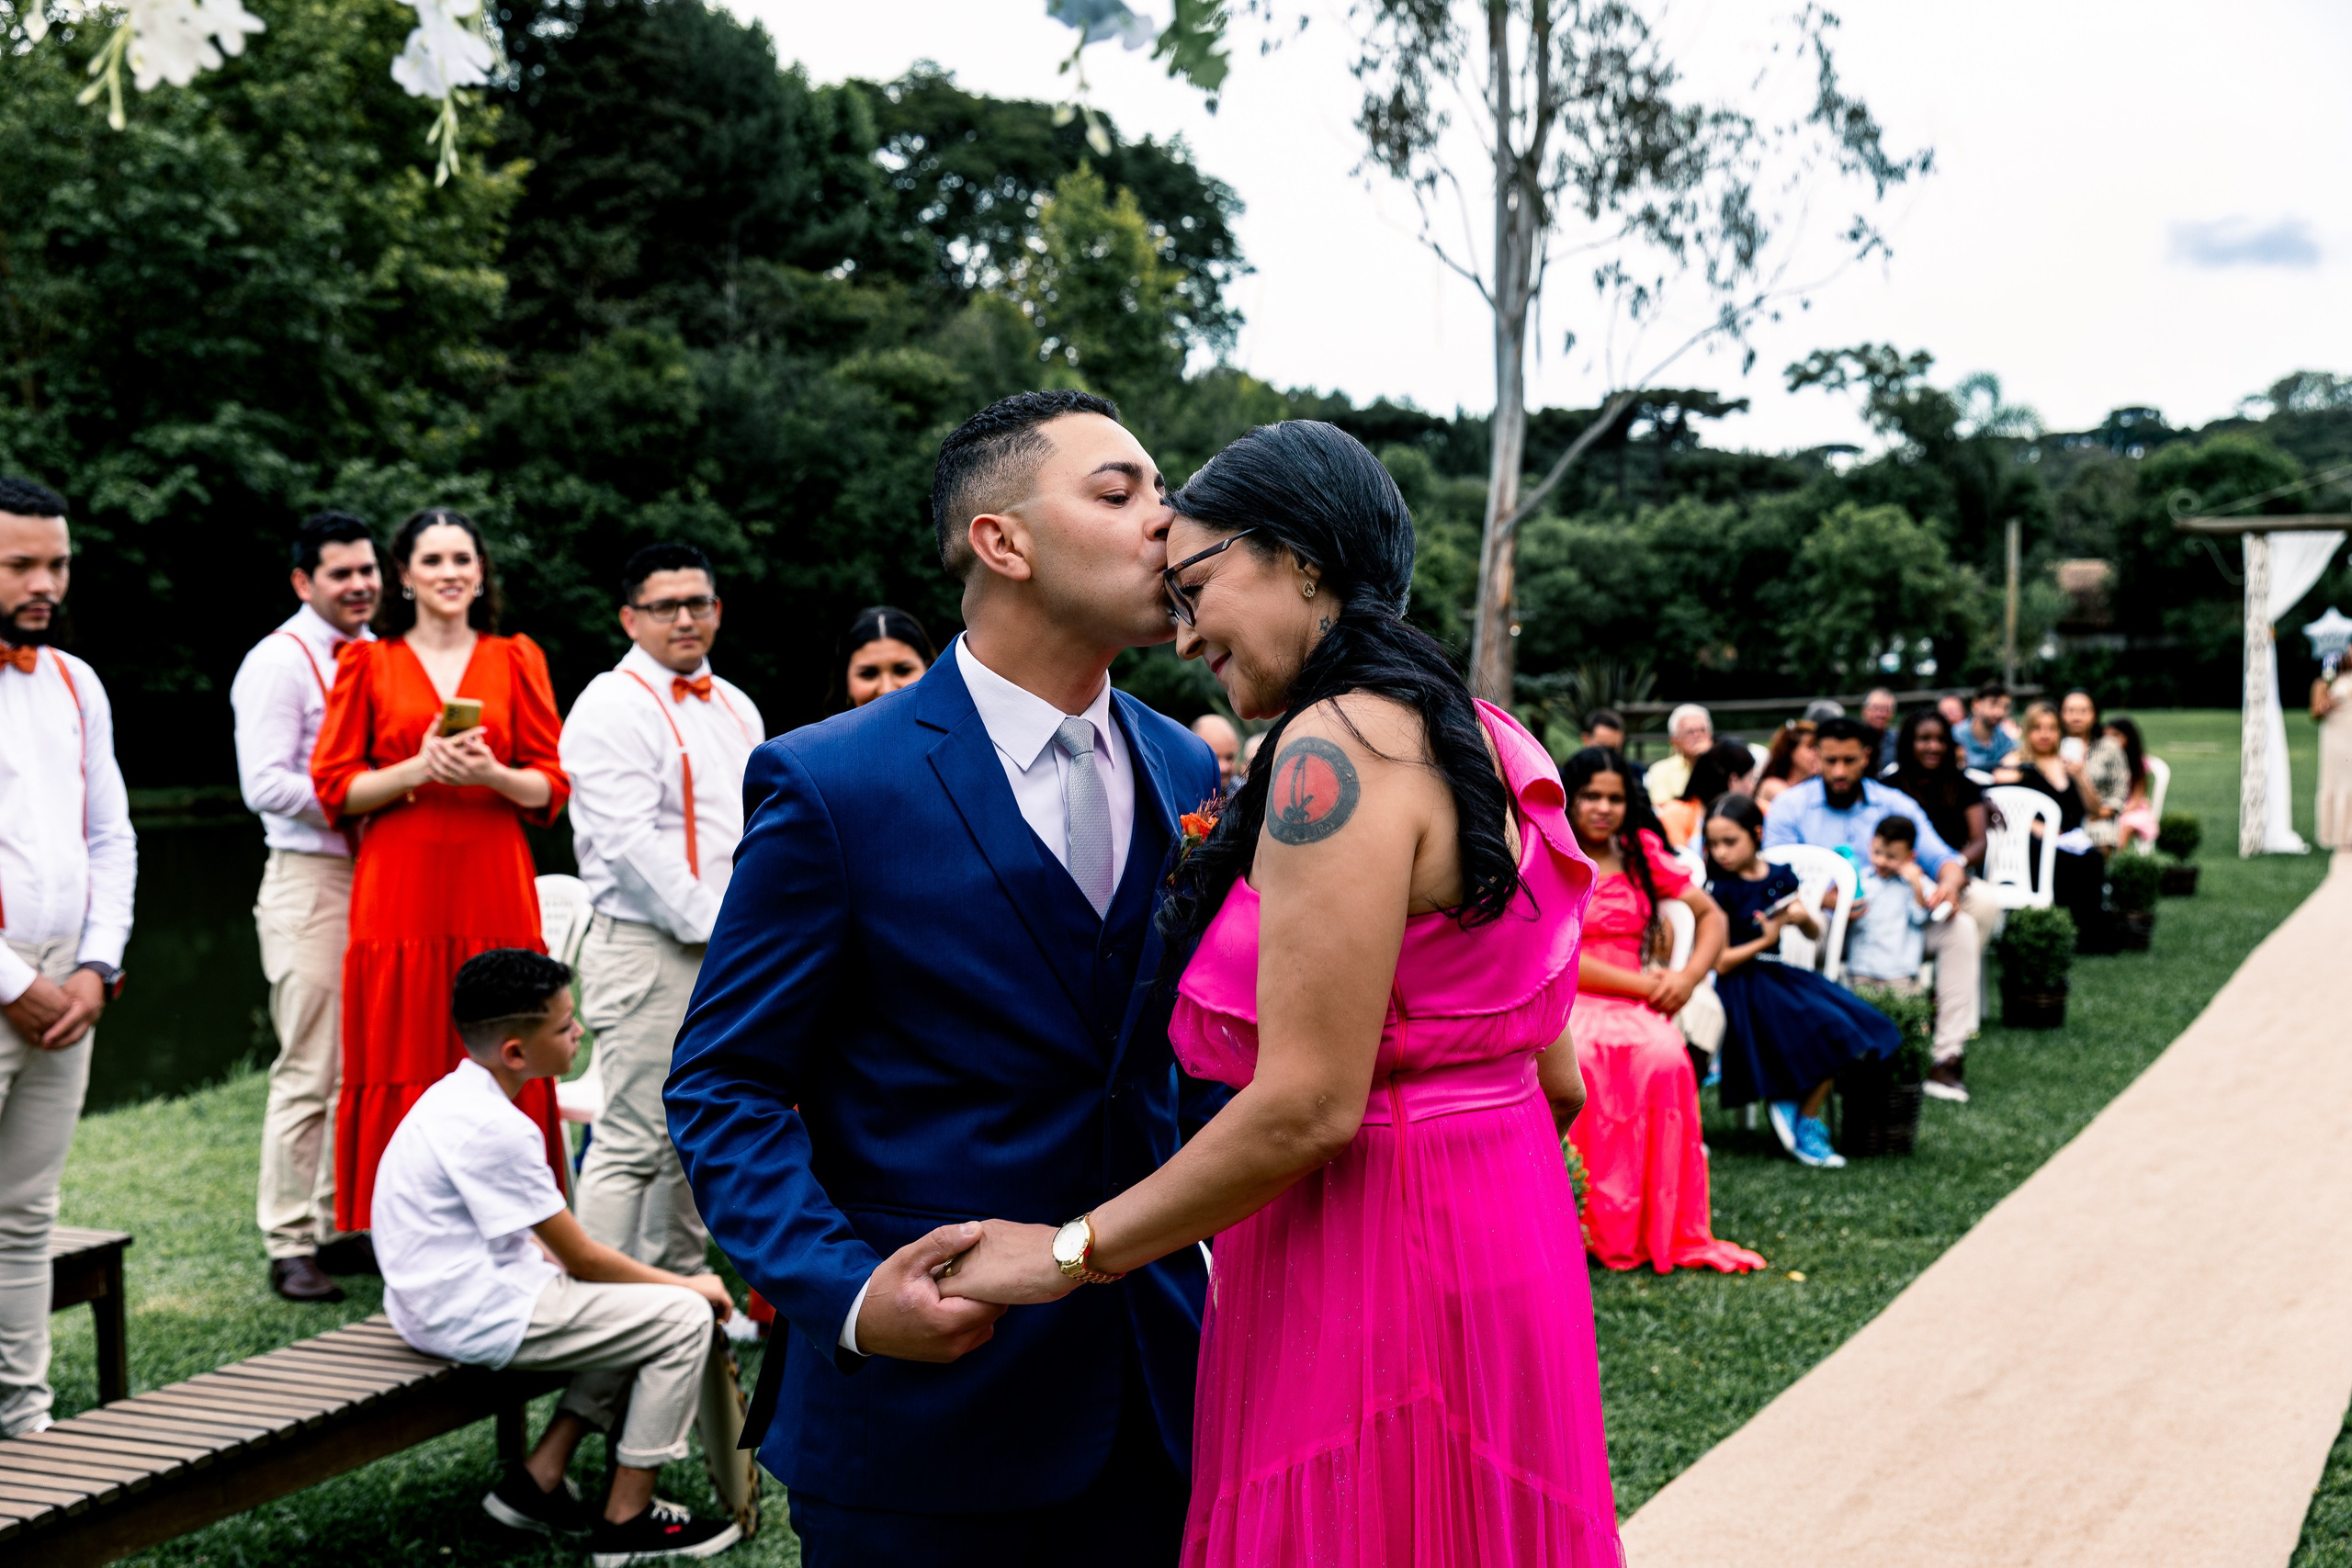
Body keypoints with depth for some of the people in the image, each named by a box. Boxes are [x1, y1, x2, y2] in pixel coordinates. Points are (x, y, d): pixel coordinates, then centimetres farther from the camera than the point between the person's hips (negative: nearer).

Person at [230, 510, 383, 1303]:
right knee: (310, 1071, -5)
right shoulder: (279, 663, -7)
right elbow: (265, 784, -16)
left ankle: (341, 1226, 21)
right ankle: (290, 1245, 4)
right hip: (311, 881, -7)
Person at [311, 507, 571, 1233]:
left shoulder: (516, 659, 12)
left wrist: (491, 774, -12)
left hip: (494, 892, 1)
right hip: (400, 893, -1)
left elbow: (550, 786, 8)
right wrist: (418, 770, -12)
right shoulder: (367, 664, 10)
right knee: (405, 1066, -3)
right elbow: (334, 787, 4)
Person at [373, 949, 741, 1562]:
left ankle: (536, 1483, 13)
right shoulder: (493, 1129, -23)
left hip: (440, 1298, 10)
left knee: (633, 1303, 17)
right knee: (682, 1317, -8)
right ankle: (626, 1523, 0)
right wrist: (686, 1284, -3)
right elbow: (583, 1258, -15)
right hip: (478, 1318, -10)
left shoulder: (456, 1096, 7)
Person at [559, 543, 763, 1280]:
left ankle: (682, 1283, 26)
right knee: (634, 1141, -8)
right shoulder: (610, 709, -9)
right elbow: (632, 841, -16)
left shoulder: (735, 707, 16)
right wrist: (716, 925, -15)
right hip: (648, 950, -8)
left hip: (732, 952, 8)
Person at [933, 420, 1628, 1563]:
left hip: (1369, 1267, -9)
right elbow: (1555, 1080, 12)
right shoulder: (1479, 740, 11)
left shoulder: (1339, 746, -18)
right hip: (1504, 1243, 9)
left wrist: (1068, 1253, -12)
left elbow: (1308, 1106, -22)